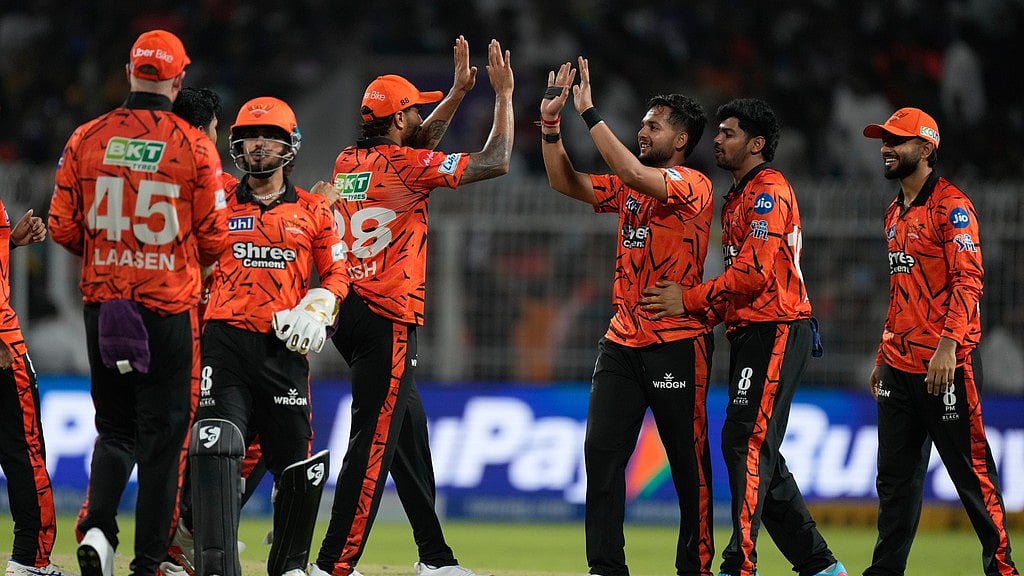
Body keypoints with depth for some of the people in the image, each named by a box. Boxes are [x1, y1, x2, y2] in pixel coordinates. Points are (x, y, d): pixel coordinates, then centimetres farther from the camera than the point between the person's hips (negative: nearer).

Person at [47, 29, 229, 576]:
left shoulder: (86, 139, -1)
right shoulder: (195, 146, -7)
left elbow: (63, 228, 2)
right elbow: (213, 240, -3)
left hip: (102, 301, 3)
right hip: (171, 306, -2)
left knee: (115, 428, 16)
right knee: (162, 436, 5)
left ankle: (96, 527, -6)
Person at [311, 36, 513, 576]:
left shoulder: (348, 162, 11)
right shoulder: (403, 165, -11)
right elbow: (495, 162, -10)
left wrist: (457, 92, 32)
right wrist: (503, 94, 2)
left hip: (349, 309, 9)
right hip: (386, 319, -9)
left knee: (410, 431, 17)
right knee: (375, 442, -10)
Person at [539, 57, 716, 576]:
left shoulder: (693, 185, -8)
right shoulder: (628, 187, 14)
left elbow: (634, 174, -24)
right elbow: (565, 181, 10)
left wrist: (589, 114, -20)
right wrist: (551, 124, -3)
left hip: (677, 343, -7)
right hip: (622, 339, 7)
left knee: (689, 460, 0)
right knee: (602, 450, -1)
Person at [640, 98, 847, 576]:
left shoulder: (769, 191, -10)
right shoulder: (738, 196, 23)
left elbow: (755, 272, -19)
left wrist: (691, 299, -14)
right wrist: (708, 313, 9)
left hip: (775, 331, -11)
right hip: (749, 332, 11)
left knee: (746, 442, -16)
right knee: (760, 455, 11)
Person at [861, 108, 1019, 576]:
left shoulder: (951, 205, -10)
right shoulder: (895, 213, 18)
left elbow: (968, 281, -19)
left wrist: (948, 345, -28)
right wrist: (883, 355, 23)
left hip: (947, 364, -9)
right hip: (900, 368, 9)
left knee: (971, 469, -5)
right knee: (895, 475, 10)